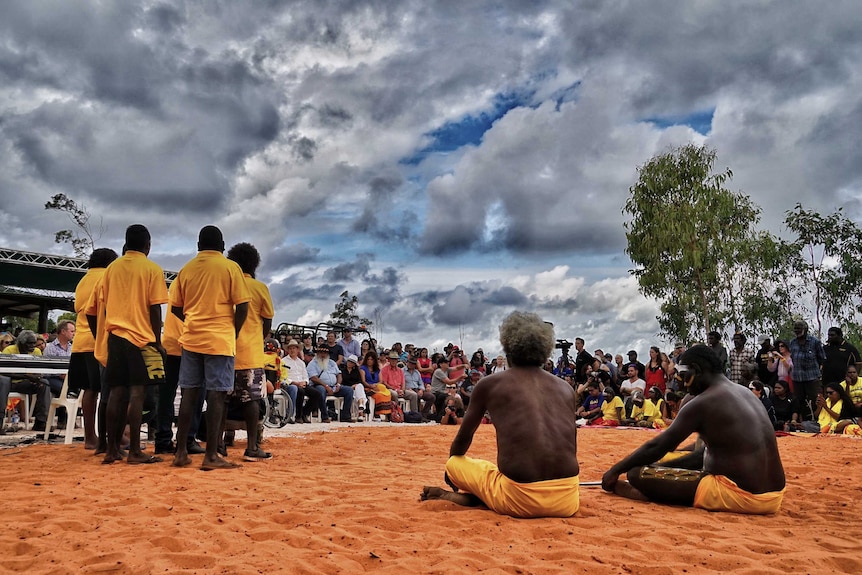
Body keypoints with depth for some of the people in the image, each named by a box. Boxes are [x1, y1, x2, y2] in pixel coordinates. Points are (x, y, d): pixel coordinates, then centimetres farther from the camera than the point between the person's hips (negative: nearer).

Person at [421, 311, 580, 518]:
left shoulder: (489, 384, 8)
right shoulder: (566, 388, 15)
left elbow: (463, 439, 21)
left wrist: (453, 468, 42)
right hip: (567, 500, 1)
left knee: (454, 464, 23)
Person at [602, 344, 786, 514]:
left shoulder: (702, 403, -11)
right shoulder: (746, 393, 15)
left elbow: (657, 447, -7)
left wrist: (616, 470, 5)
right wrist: (665, 469, 28)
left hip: (738, 496, -9)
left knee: (637, 473, -11)